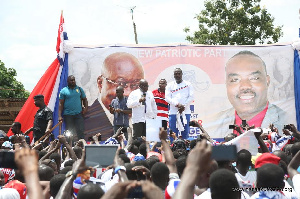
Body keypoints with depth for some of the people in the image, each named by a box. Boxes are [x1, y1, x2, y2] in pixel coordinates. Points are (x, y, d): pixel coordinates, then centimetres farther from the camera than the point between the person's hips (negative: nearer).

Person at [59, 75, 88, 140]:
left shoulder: (79, 89, 10)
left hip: (78, 114, 1)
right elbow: (61, 103, 0)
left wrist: (85, 108, -3)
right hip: (68, 115, -1)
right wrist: (59, 116, -8)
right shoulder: (63, 91, 4)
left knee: (80, 131, -7)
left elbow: (84, 99, 16)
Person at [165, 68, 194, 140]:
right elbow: (167, 98, 0)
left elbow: (191, 97, 1)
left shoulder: (188, 84, 9)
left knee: (185, 133, 0)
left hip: (185, 112, 0)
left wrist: (184, 106, -12)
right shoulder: (170, 85, 10)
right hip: (173, 112, 0)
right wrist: (177, 104, -15)